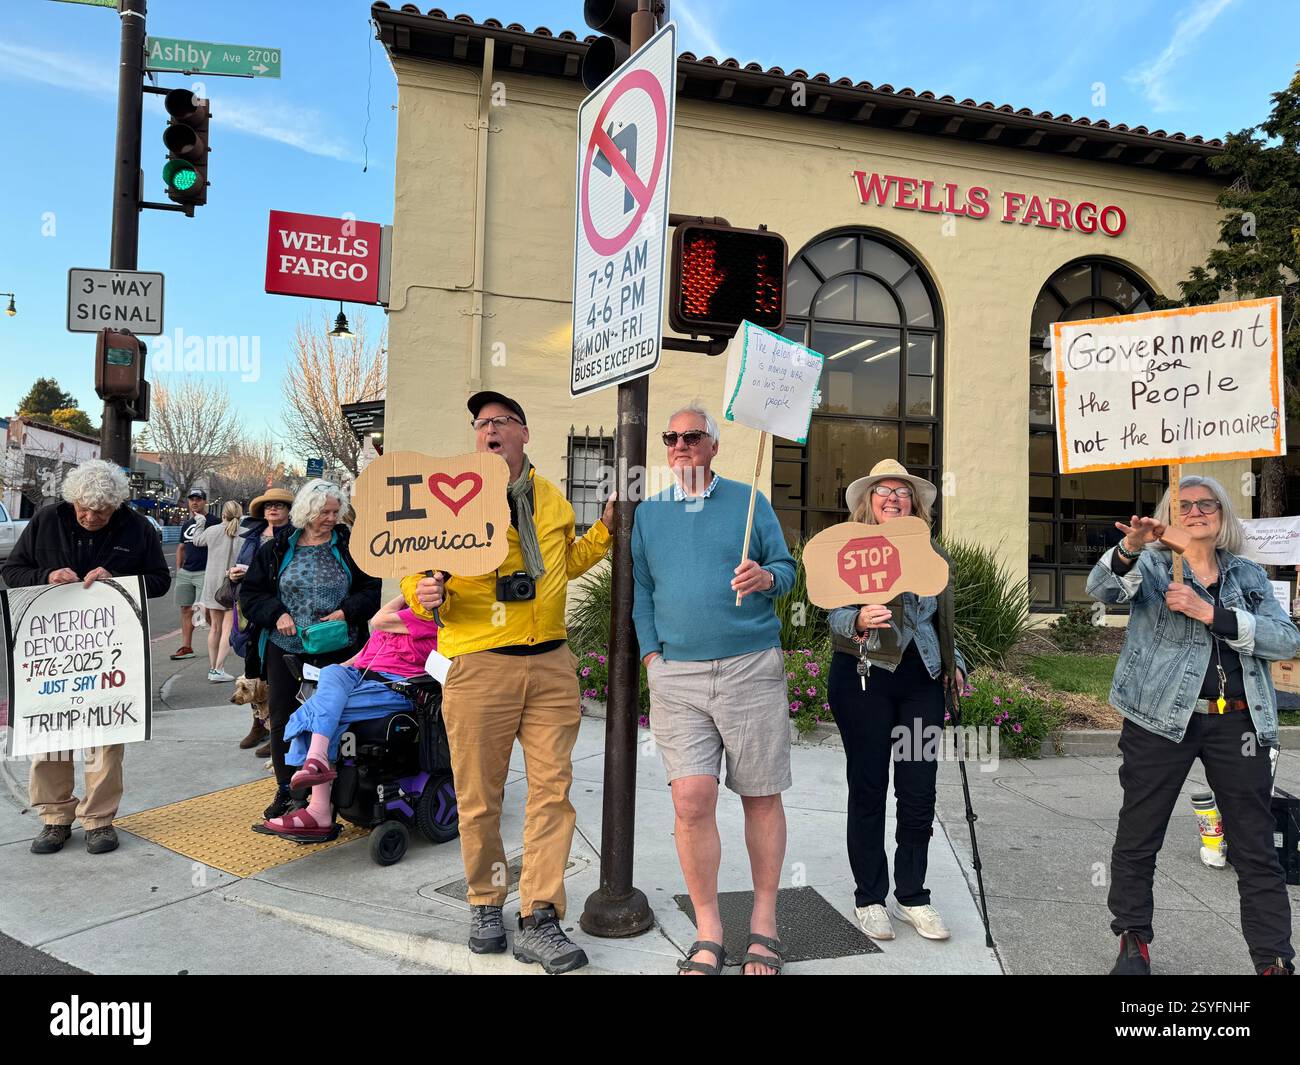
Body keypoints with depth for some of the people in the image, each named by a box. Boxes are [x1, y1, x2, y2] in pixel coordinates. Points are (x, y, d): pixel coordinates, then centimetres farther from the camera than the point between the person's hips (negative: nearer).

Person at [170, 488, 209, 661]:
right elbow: (181, 547, 24)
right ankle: (186, 647, 13)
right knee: (186, 609, 8)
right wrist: (178, 568, 17)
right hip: (185, 573, 7)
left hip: (204, 573, -7)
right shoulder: (186, 524, 18)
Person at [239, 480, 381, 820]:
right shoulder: (276, 549, 6)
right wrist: (276, 614, -10)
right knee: (283, 721, 8)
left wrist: (347, 611, -13)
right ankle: (286, 790, 24)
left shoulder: (350, 547, 3)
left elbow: (373, 589, 1)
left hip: (337, 651, -1)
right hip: (285, 651, 2)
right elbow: (250, 593, 6)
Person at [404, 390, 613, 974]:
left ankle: (538, 921, 12)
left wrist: (604, 529, 16)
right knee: (479, 798, 7)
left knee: (551, 792, 2)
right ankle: (486, 905, 29)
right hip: (479, 667, -3)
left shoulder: (551, 499, 13)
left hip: (552, 665, 3)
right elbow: (417, 571, 0)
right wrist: (427, 596, -22)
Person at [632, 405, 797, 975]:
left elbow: (787, 567, 8)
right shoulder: (648, 513, 13)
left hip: (751, 669, -1)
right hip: (676, 676, 1)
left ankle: (763, 923, 22)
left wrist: (766, 577, -15)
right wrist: (652, 656, 4)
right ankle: (708, 933, 9)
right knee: (691, 800, -8)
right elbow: (640, 590, 14)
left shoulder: (749, 501, 8)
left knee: (761, 798, 5)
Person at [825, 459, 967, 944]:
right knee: (868, 787, 4)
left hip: (921, 680, 3)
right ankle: (869, 898, 17)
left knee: (919, 790, 4)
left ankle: (912, 895, 20)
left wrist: (954, 663, 8)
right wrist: (859, 620, -30)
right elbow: (836, 614, -10)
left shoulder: (934, 557, 11)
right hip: (862, 678, -3)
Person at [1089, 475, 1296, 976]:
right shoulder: (1152, 565, 6)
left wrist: (1211, 612, -13)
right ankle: (1134, 942, 21)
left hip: (1238, 723, 2)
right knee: (1138, 839, 5)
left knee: (1256, 849, 8)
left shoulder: (1248, 575, 13)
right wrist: (1129, 549, -35)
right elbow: (1102, 588, -15)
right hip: (1162, 717, -2)